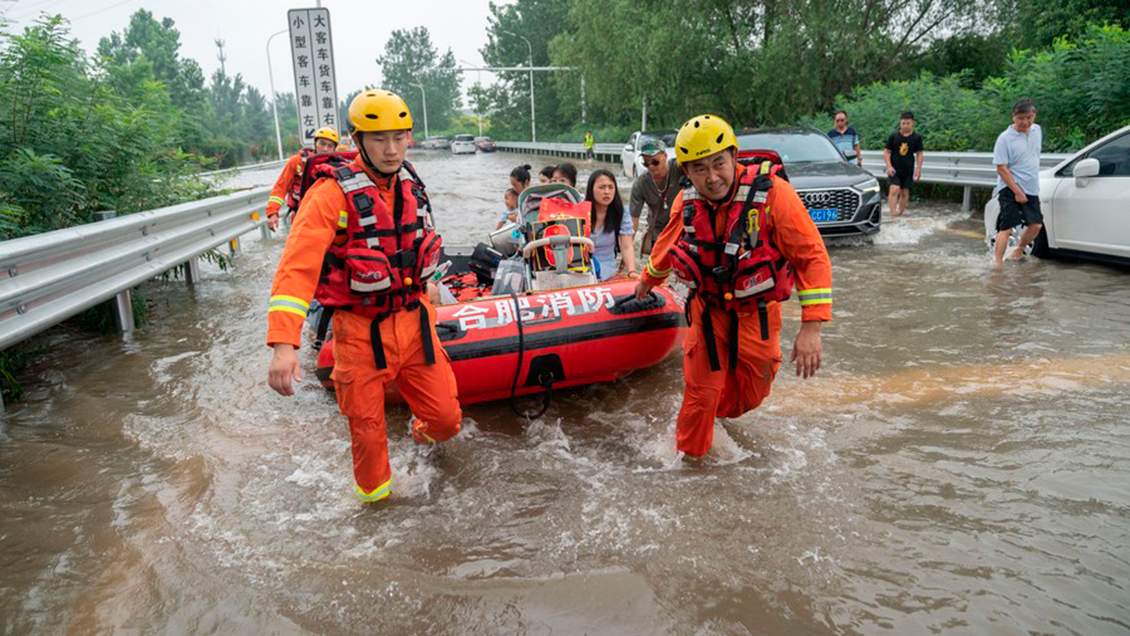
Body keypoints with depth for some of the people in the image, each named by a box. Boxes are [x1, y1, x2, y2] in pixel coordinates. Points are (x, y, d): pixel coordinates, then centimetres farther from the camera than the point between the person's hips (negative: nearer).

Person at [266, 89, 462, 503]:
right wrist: (283, 344, -35)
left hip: (413, 323, 5)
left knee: (446, 417, 9)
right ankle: (373, 492, 36)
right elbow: (297, 266, -25)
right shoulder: (333, 193, -16)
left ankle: (424, 432, 45)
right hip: (361, 332, -5)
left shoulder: (410, 185, 3)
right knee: (367, 432, 7)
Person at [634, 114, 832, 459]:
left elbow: (812, 256, -21)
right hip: (708, 310, 1)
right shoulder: (686, 203, -12)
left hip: (756, 316, -1)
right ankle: (689, 456, 32)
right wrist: (648, 279, 29)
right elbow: (667, 245, 11)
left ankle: (718, 412, 48)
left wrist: (811, 327, -27)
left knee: (749, 393, 14)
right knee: (700, 393, 5)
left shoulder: (771, 193, -25)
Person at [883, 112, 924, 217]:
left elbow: (919, 153, 8)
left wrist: (918, 168, 2)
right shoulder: (893, 136, -2)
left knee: (905, 192, 8)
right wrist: (889, 166, -9)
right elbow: (887, 152, 1)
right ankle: (893, 214, -19)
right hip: (895, 169, -2)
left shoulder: (917, 138, 3)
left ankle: (901, 213, 22)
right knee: (894, 189, -18)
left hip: (908, 169, 2)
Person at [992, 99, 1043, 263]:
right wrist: (1017, 192, -18)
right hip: (1011, 190, -6)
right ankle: (998, 264, -6)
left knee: (1036, 225, 6)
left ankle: (1019, 250, 29)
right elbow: (1001, 168, -16)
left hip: (1031, 189, 6)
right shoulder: (1005, 138, -14)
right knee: (1006, 228, -9)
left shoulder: (1037, 130, 6)